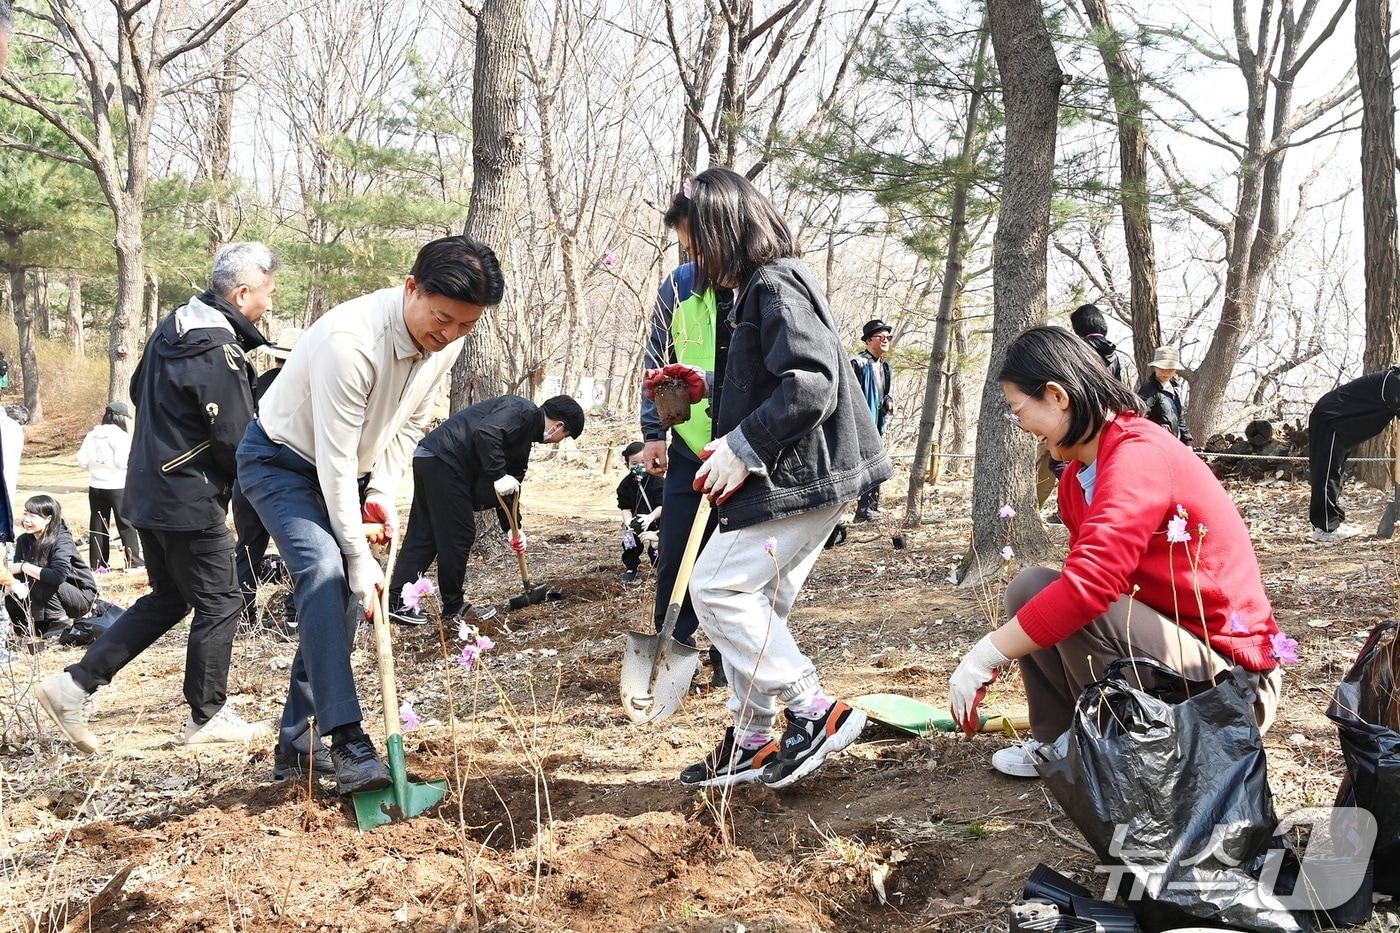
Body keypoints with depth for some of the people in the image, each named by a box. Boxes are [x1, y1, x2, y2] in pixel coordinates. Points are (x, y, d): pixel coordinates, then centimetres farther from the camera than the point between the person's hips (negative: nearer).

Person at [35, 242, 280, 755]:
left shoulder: (174, 326, 8)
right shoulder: (219, 350, -21)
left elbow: (139, 391, 21)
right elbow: (238, 443, -20)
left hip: (147, 492, 9)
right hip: (191, 502, -9)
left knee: (167, 598, 18)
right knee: (218, 604, 5)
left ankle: (75, 685, 13)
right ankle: (207, 715, 17)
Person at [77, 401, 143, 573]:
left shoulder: (91, 435, 5)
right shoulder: (121, 436, -12)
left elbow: (82, 461, 3)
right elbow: (122, 461, -20)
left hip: (95, 486, 5)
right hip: (117, 486, -5)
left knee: (97, 525, 10)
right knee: (126, 523, 2)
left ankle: (97, 563, 12)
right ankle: (133, 562, 1)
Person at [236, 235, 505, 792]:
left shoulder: (446, 341, -13)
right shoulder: (351, 340, -36)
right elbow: (335, 459, -32)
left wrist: (382, 492, -9)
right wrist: (359, 557, -29)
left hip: (347, 471, 7)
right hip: (281, 461, -7)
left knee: (344, 598, 2)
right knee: (324, 572, -27)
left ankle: (297, 744, 13)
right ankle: (347, 741, -28)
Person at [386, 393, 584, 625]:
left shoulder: (527, 434, 21)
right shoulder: (525, 412, -9)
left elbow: (510, 488, 23)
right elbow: (485, 433, -26)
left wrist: (512, 529, 18)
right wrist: (499, 476, -25)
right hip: (443, 460, -10)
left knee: (422, 535, 11)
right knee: (459, 534, -1)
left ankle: (396, 602, 11)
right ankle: (453, 606, 10)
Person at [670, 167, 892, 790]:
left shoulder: (776, 285, -15)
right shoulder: (758, 287, 18)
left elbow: (811, 385, -25)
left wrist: (741, 448, -21)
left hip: (799, 479, -11)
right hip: (792, 478, 11)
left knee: (716, 588, -10)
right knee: (756, 604, 12)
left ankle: (813, 711, -5)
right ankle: (752, 742, 20)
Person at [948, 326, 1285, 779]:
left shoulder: (1138, 456, -21)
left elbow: (1088, 587, -32)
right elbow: (1086, 575, 12)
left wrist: (985, 657, -25)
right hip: (1169, 634, 9)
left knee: (1048, 597, -26)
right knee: (1030, 589, 2)